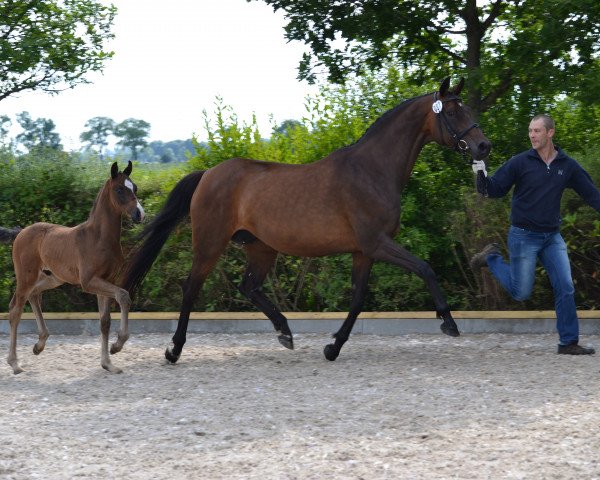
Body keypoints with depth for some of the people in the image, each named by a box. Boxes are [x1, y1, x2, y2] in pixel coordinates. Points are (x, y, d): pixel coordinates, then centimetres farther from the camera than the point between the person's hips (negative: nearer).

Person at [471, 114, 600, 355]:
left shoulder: (568, 166, 1)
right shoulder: (520, 163, -8)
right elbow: (494, 190, -6)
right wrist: (481, 175, -24)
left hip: (552, 236, 3)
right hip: (523, 236, -3)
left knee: (566, 288, -3)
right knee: (520, 292, 1)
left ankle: (569, 342, 5)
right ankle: (492, 257, 25)